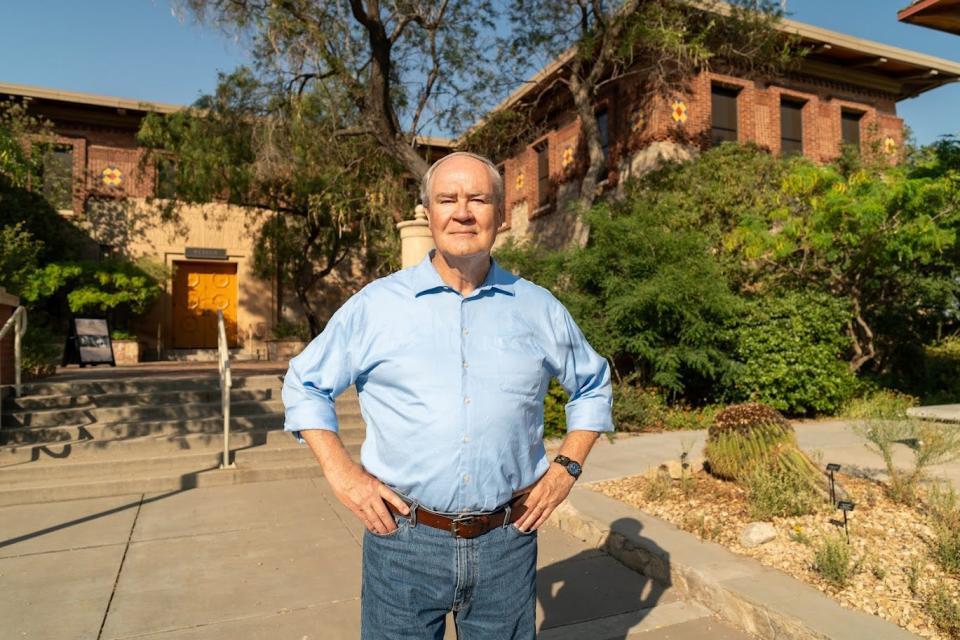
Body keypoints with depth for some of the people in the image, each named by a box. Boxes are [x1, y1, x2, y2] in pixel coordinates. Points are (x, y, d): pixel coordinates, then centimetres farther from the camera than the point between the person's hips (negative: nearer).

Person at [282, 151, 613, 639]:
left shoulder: (539, 308, 2)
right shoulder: (377, 304, -4)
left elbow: (593, 386, 16)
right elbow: (305, 384, 5)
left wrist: (567, 467, 4)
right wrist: (341, 474, -5)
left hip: (508, 543, 2)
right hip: (404, 540, -1)